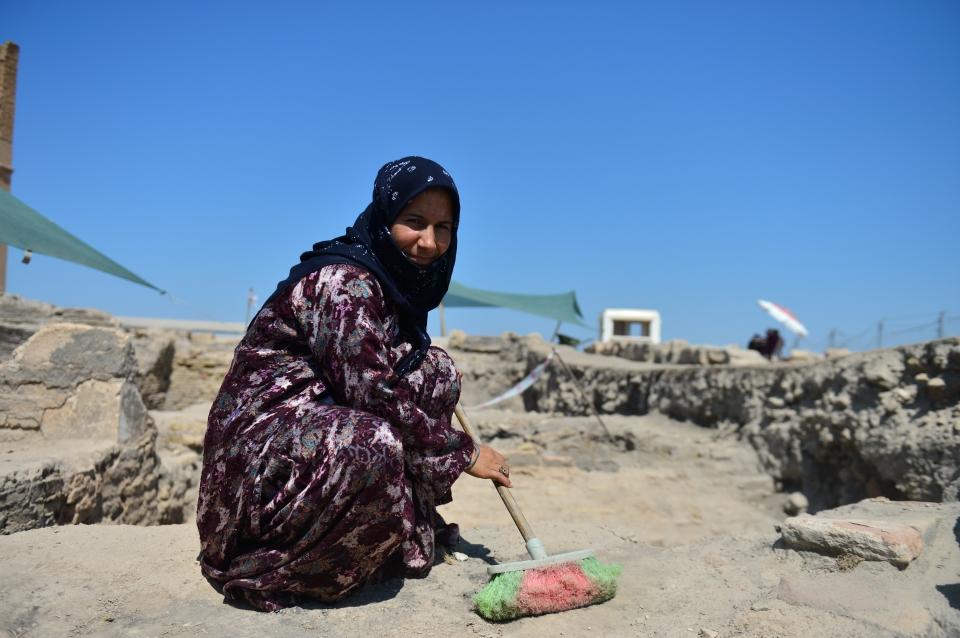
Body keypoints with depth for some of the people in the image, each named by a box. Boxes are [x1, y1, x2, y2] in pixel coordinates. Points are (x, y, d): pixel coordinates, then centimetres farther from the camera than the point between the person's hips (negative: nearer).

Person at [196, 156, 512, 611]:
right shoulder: (342, 280, -21)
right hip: (259, 449, -9)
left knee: (437, 371, 0)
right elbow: (371, 389, -26)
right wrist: (464, 452, -16)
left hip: (320, 417, 9)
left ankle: (406, 529, 3)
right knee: (372, 445, -36)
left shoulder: (393, 282, 7)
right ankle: (273, 569, -10)